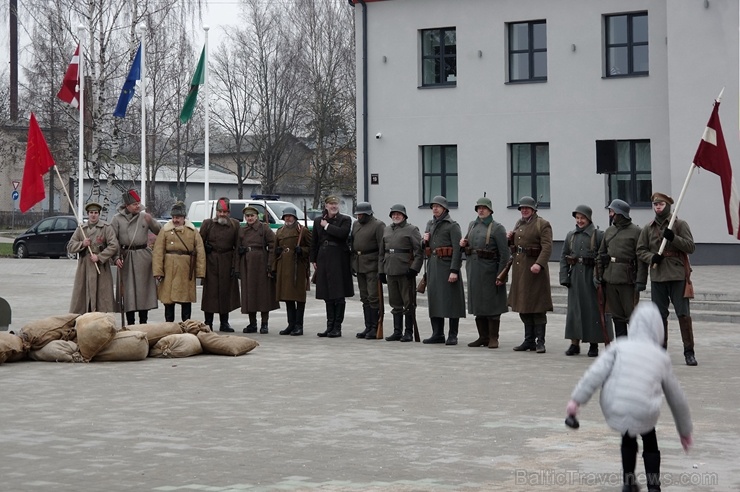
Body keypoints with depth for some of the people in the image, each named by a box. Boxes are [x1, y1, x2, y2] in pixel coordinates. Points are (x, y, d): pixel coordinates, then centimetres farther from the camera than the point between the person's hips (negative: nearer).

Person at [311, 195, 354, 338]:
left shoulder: (345, 220, -1)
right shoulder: (318, 221, 12)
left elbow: (343, 233, -20)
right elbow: (314, 242, 15)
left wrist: (327, 226, -10)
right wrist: (313, 260, 9)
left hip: (339, 260, -5)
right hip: (323, 259, 5)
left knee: (339, 295, -3)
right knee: (328, 295, 9)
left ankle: (337, 327, 2)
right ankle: (330, 327, 15)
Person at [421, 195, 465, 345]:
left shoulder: (452, 225, -6)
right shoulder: (430, 224, 16)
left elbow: (458, 249, -13)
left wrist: (454, 270, -21)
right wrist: (425, 240, 3)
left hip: (447, 265, -7)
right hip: (433, 265, 7)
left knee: (451, 300, -5)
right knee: (434, 299, 7)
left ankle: (452, 335, -2)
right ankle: (437, 334, 13)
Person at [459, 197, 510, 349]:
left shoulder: (497, 228, -7)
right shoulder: (472, 225, 13)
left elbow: (505, 253, -11)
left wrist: (501, 275, -17)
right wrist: (463, 244, 4)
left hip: (489, 270, -6)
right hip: (474, 269, 7)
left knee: (492, 304, -2)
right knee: (477, 303, 9)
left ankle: (493, 338, 4)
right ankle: (483, 337, 17)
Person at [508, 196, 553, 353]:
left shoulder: (543, 224, -8)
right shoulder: (519, 224, 16)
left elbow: (547, 246, -18)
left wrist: (539, 264, -31)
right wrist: (510, 238, 5)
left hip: (534, 268, -7)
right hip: (519, 268, 8)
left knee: (537, 307, -4)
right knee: (523, 307, 10)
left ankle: (540, 342, 0)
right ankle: (529, 340, 16)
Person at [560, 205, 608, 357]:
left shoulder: (598, 235, -2)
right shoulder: (570, 235, 11)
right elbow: (563, 257, 11)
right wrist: (564, 277, 2)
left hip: (592, 276, -4)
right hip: (575, 276, 4)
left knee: (593, 309, -1)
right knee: (574, 309, 5)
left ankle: (594, 344, 6)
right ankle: (574, 343, 11)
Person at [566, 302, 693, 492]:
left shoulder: (620, 346, 11)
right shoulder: (661, 357, 16)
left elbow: (596, 373, -4)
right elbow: (677, 399, 25)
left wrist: (576, 399, -5)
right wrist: (685, 430, 36)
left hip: (614, 409, 1)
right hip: (644, 412, -1)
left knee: (628, 437, 32)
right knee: (649, 441, 29)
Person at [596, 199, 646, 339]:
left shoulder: (635, 231, -5)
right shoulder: (609, 231, 14)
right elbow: (601, 254, 16)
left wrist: (640, 281, -16)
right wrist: (598, 275, 6)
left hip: (627, 279, -6)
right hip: (610, 279, 6)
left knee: (632, 314, -2)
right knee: (617, 315, 10)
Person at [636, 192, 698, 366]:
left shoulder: (680, 224, 1)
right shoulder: (648, 228, 10)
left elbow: (691, 247, -5)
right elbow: (640, 250, 11)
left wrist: (673, 238, -19)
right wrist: (652, 257, -10)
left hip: (678, 275, -3)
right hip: (657, 277, 3)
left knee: (683, 314, -5)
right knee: (659, 315, 7)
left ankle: (689, 352, 0)